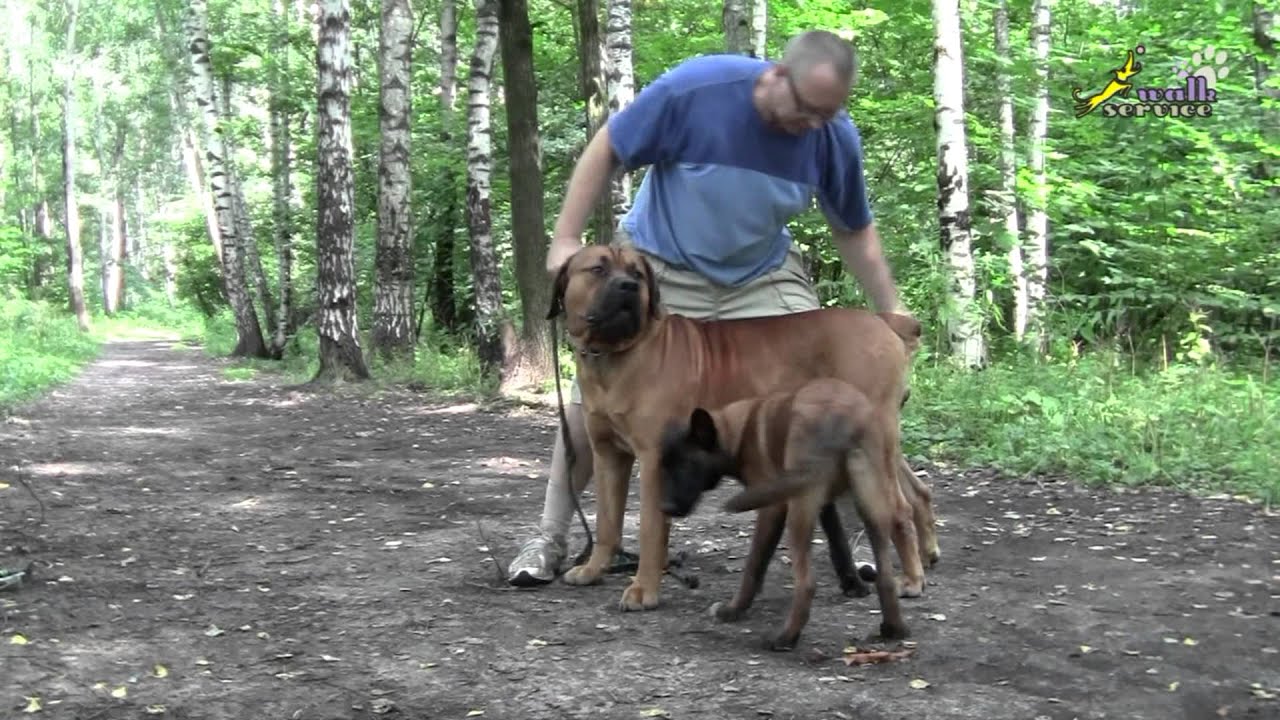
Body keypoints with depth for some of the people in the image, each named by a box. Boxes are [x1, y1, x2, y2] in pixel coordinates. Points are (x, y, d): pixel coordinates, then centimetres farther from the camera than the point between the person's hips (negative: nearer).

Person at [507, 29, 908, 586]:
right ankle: (550, 537, 13)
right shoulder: (695, 88, -28)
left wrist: (892, 313, -5)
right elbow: (606, 151, -16)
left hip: (763, 277, 2)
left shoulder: (835, 138, -17)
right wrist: (566, 239, -20)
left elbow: (853, 231, 0)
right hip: (659, 267, -2)